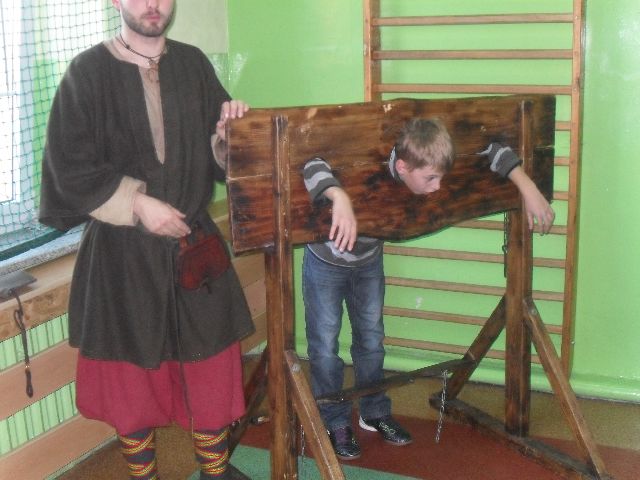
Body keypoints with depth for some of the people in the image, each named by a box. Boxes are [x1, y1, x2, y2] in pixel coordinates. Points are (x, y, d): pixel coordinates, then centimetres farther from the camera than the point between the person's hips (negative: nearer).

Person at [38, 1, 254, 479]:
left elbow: (218, 152, 12)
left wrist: (228, 130, -11)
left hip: (194, 242, 3)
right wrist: (138, 204, -16)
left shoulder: (194, 64, 4)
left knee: (211, 366, 9)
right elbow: (68, 166, -9)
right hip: (122, 250, -3)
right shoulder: (87, 72, -7)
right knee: (131, 370, 9)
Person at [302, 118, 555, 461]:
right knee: (325, 342, 0)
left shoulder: (426, 165, -26)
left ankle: (375, 413, 33)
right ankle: (335, 425, 17)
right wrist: (339, 197, -72)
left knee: (371, 337, 15)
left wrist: (528, 188, -27)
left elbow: (490, 152, -17)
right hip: (326, 259, -5)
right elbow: (312, 165, -55)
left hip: (368, 259, 5)